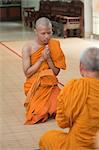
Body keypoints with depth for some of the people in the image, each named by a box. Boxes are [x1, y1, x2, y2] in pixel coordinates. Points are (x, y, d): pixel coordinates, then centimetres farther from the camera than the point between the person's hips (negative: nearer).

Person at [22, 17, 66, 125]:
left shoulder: (53, 46, -2)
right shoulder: (28, 48, -10)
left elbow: (56, 72, 0)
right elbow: (27, 73, -11)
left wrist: (48, 58, -17)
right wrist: (41, 59, -17)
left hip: (51, 86, 2)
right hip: (34, 87, -2)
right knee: (39, 115, -15)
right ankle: (32, 104, 18)